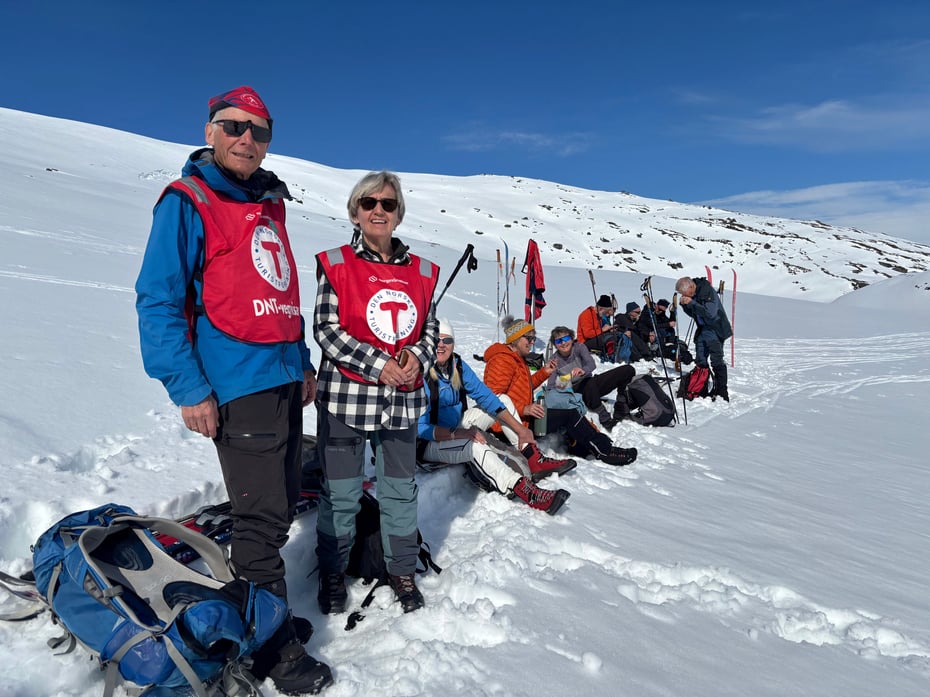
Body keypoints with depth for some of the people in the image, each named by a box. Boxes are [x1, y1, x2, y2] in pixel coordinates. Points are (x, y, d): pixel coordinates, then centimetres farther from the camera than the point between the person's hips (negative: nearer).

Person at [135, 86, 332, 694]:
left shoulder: (270, 203, 18)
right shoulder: (187, 202, -5)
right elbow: (158, 302, -10)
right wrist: (188, 389, -15)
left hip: (286, 380, 8)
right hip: (239, 386, -8)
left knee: (280, 506, 15)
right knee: (263, 518, -1)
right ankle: (274, 647, 16)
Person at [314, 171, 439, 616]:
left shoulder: (421, 271, 9)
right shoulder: (336, 264, -2)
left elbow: (430, 328, 12)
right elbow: (325, 329, -8)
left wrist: (417, 358, -10)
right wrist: (378, 366, -16)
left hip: (403, 398, 3)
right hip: (346, 395, -3)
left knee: (401, 489, 12)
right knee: (341, 492, 7)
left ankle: (402, 572, 30)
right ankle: (332, 573, 29)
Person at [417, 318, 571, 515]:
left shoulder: (457, 365, -3)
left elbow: (484, 395, 0)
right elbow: (419, 427, -26)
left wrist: (519, 429, -6)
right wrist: (460, 434, -36)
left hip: (457, 429, 8)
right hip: (430, 443, -8)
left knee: (503, 400, 4)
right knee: (473, 445, -37)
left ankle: (531, 459, -5)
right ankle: (524, 490, -36)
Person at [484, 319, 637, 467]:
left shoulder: (517, 359, 16)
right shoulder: (502, 361, -17)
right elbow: (494, 396, -26)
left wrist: (544, 372, 9)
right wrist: (524, 409, -32)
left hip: (521, 416, 11)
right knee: (568, 414, -11)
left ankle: (578, 445, 9)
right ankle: (605, 451, -1)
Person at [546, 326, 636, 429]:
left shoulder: (579, 347, -3)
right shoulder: (554, 360, -5)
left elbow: (591, 364, -21)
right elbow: (550, 386, -11)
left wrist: (583, 370, -46)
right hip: (576, 391, -4)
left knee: (629, 370, -7)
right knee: (590, 384, -42)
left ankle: (620, 408, -9)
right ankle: (605, 419, -34)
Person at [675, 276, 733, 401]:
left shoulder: (708, 291, -20)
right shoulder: (691, 294, 3)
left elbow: (710, 313, -28)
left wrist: (692, 303, -31)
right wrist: (684, 305, -7)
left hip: (715, 329, -8)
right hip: (702, 329, 8)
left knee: (717, 361, -10)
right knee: (700, 361, 6)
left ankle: (721, 392, -5)